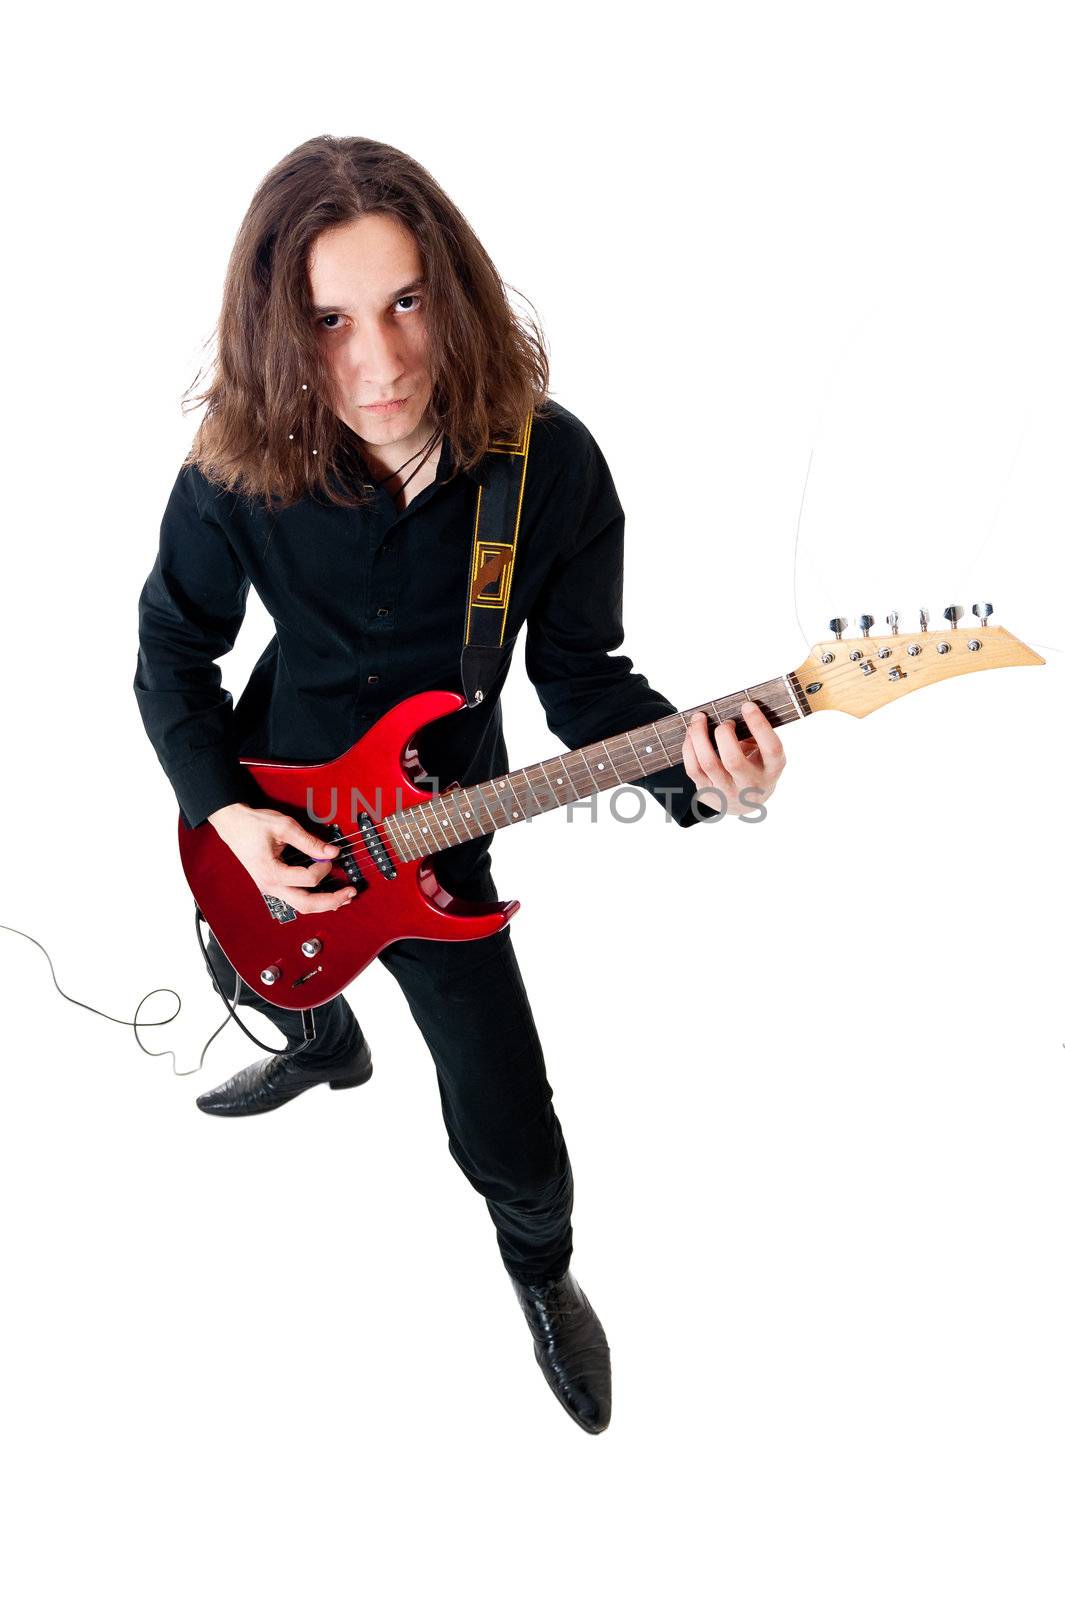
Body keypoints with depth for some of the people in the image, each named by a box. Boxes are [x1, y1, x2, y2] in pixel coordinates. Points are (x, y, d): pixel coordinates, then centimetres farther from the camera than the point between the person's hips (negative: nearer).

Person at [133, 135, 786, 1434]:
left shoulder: (552, 466, -23)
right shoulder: (239, 472, -22)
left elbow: (580, 673, -12)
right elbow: (173, 649, -4)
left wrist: (688, 765, -31)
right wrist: (221, 807, -14)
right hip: (266, 829, 2)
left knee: (510, 1140, 1)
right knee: (252, 972, 32)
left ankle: (542, 1270, 38)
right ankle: (328, 1049, 70)